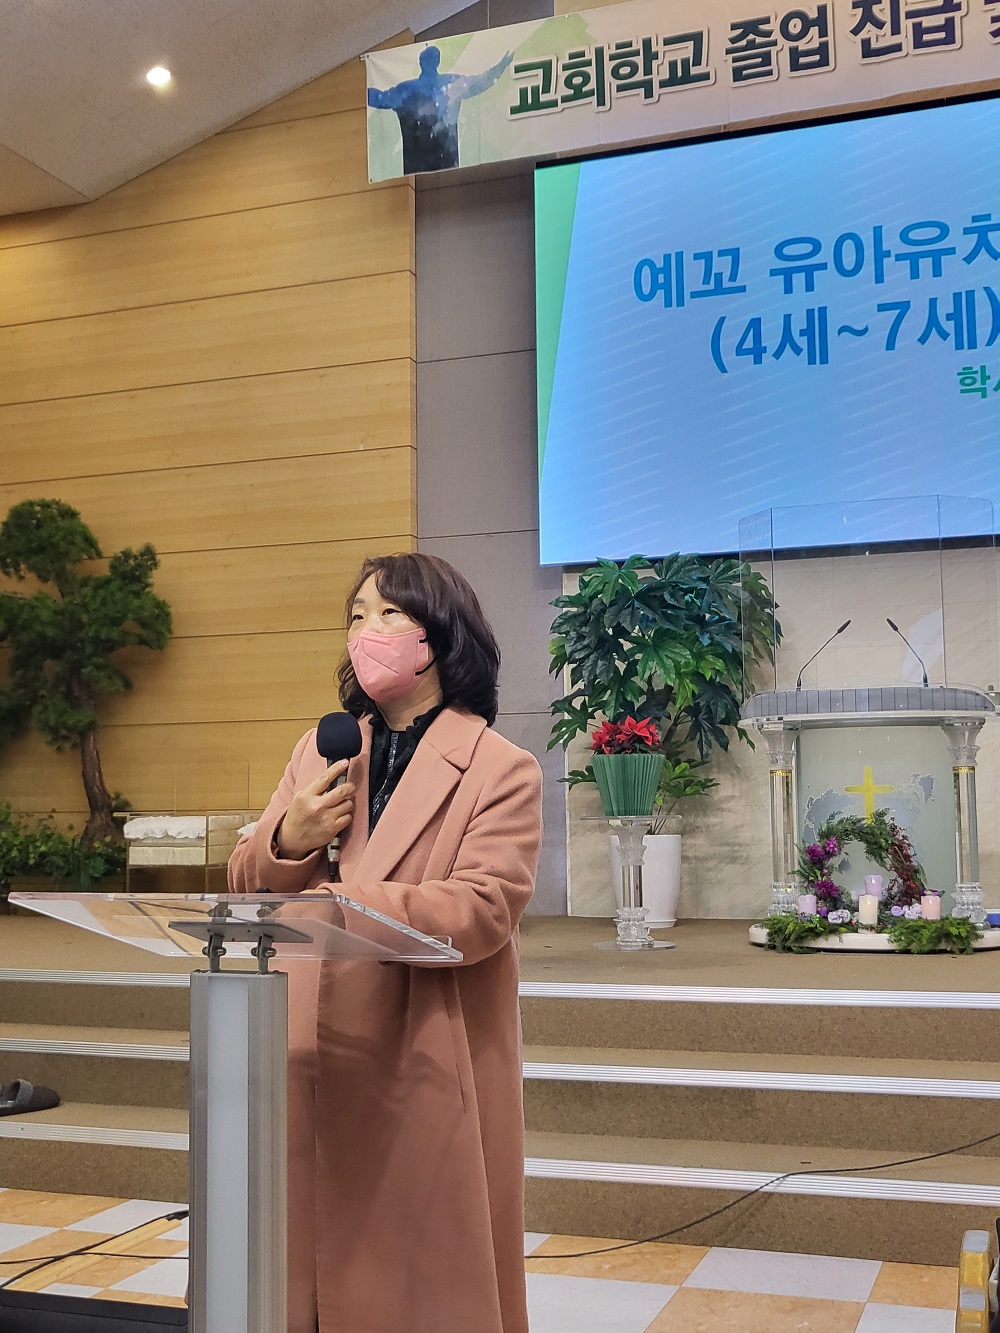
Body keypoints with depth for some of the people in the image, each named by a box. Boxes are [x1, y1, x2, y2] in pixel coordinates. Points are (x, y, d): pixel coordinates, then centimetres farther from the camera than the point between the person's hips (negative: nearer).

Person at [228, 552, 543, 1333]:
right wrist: (288, 840, -9)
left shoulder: (501, 770, -6)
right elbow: (248, 885, 13)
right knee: (319, 1264, 12)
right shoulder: (320, 751, 12)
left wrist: (351, 903, -30)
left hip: (431, 1063, -5)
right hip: (316, 1058, 5)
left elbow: (482, 909, -17)